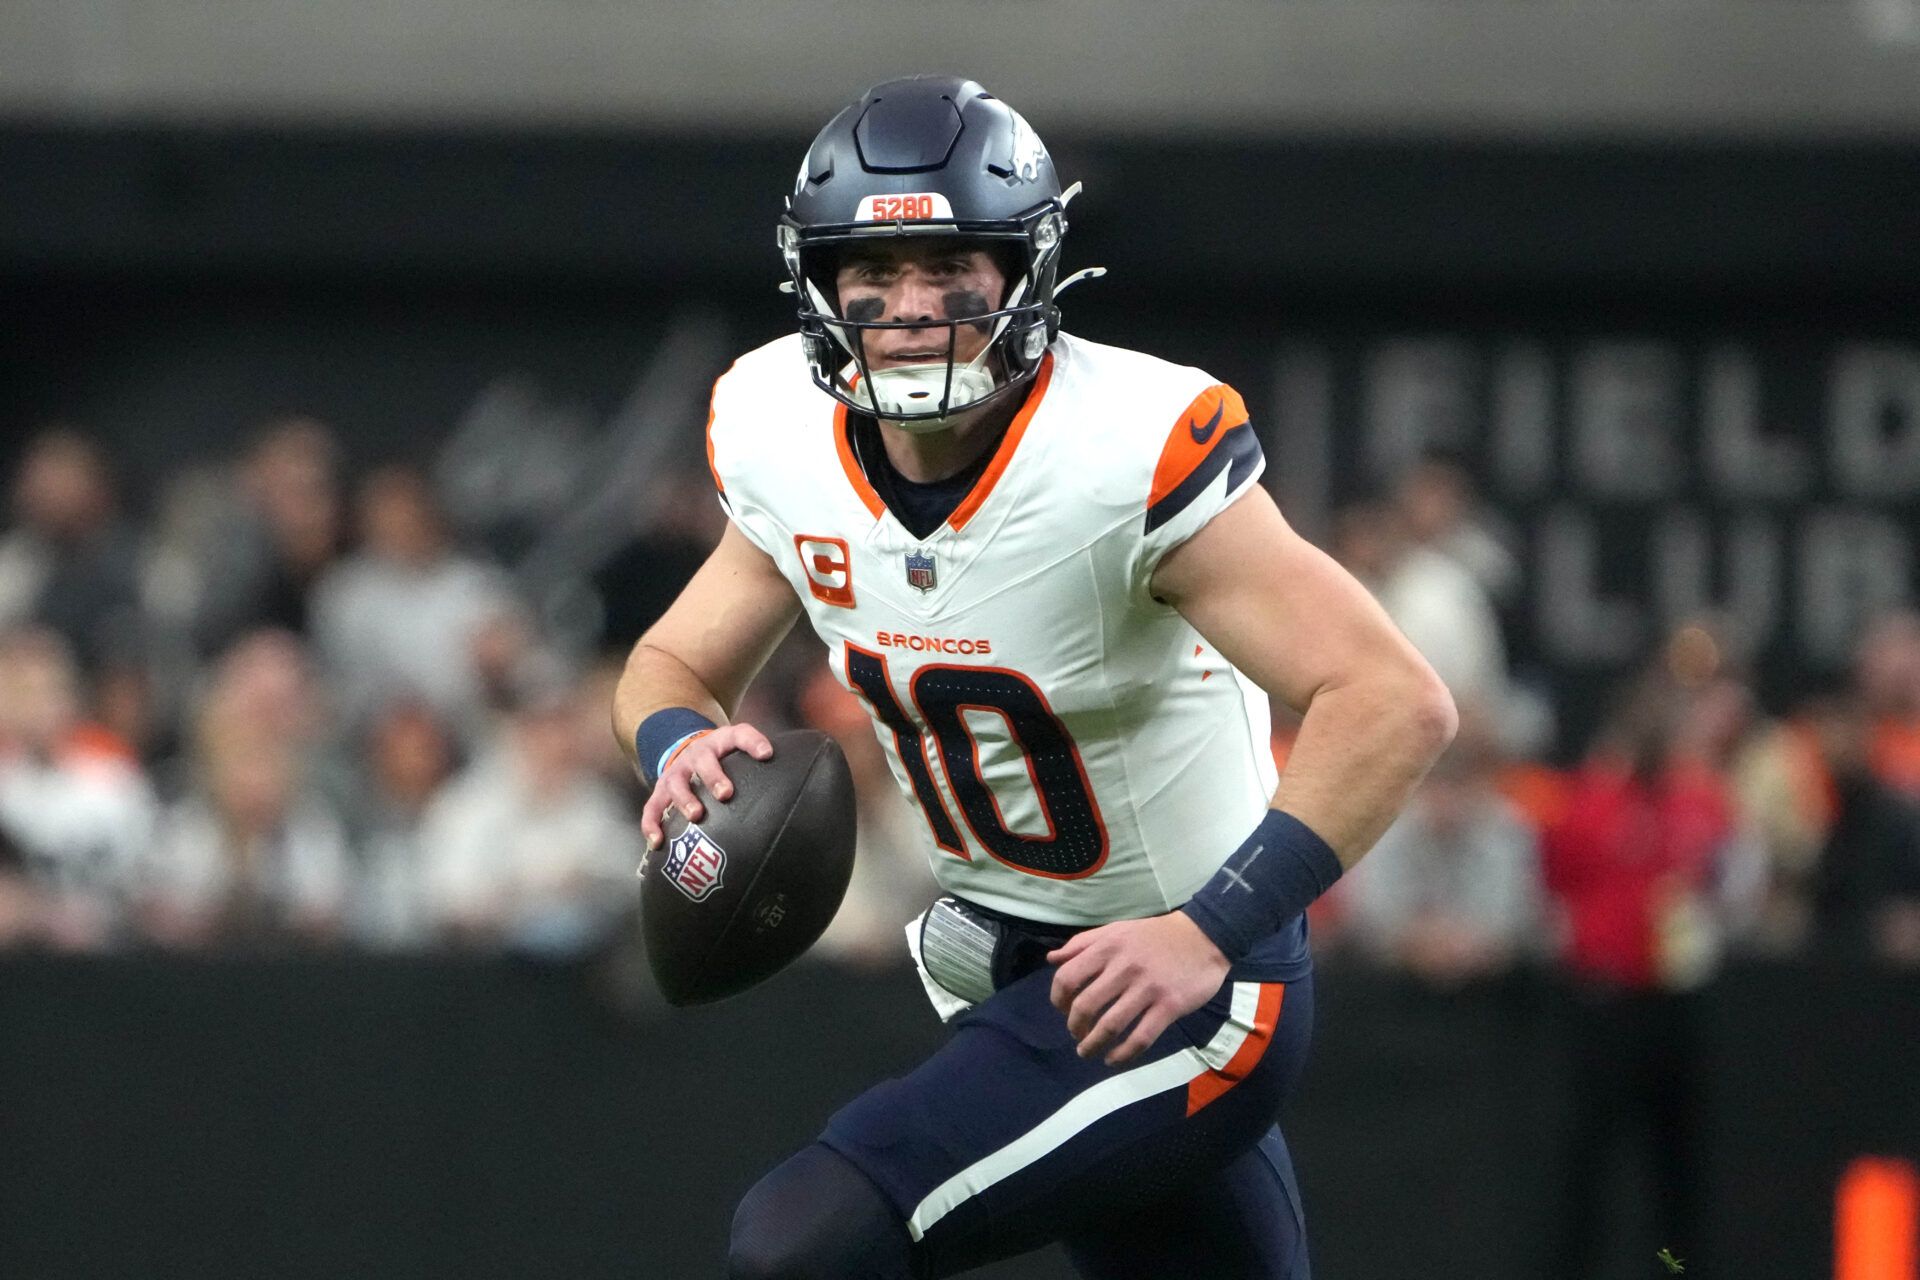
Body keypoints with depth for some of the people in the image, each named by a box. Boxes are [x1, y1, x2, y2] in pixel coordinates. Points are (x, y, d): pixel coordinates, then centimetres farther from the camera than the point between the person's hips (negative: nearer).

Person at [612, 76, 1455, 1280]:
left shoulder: (1129, 452, -25)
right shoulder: (794, 451, -4)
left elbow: (1396, 704, -29)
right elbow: (672, 665, 12)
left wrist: (1210, 934, -34)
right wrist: (683, 744, -12)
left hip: (1186, 991, -8)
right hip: (1010, 968, 8)